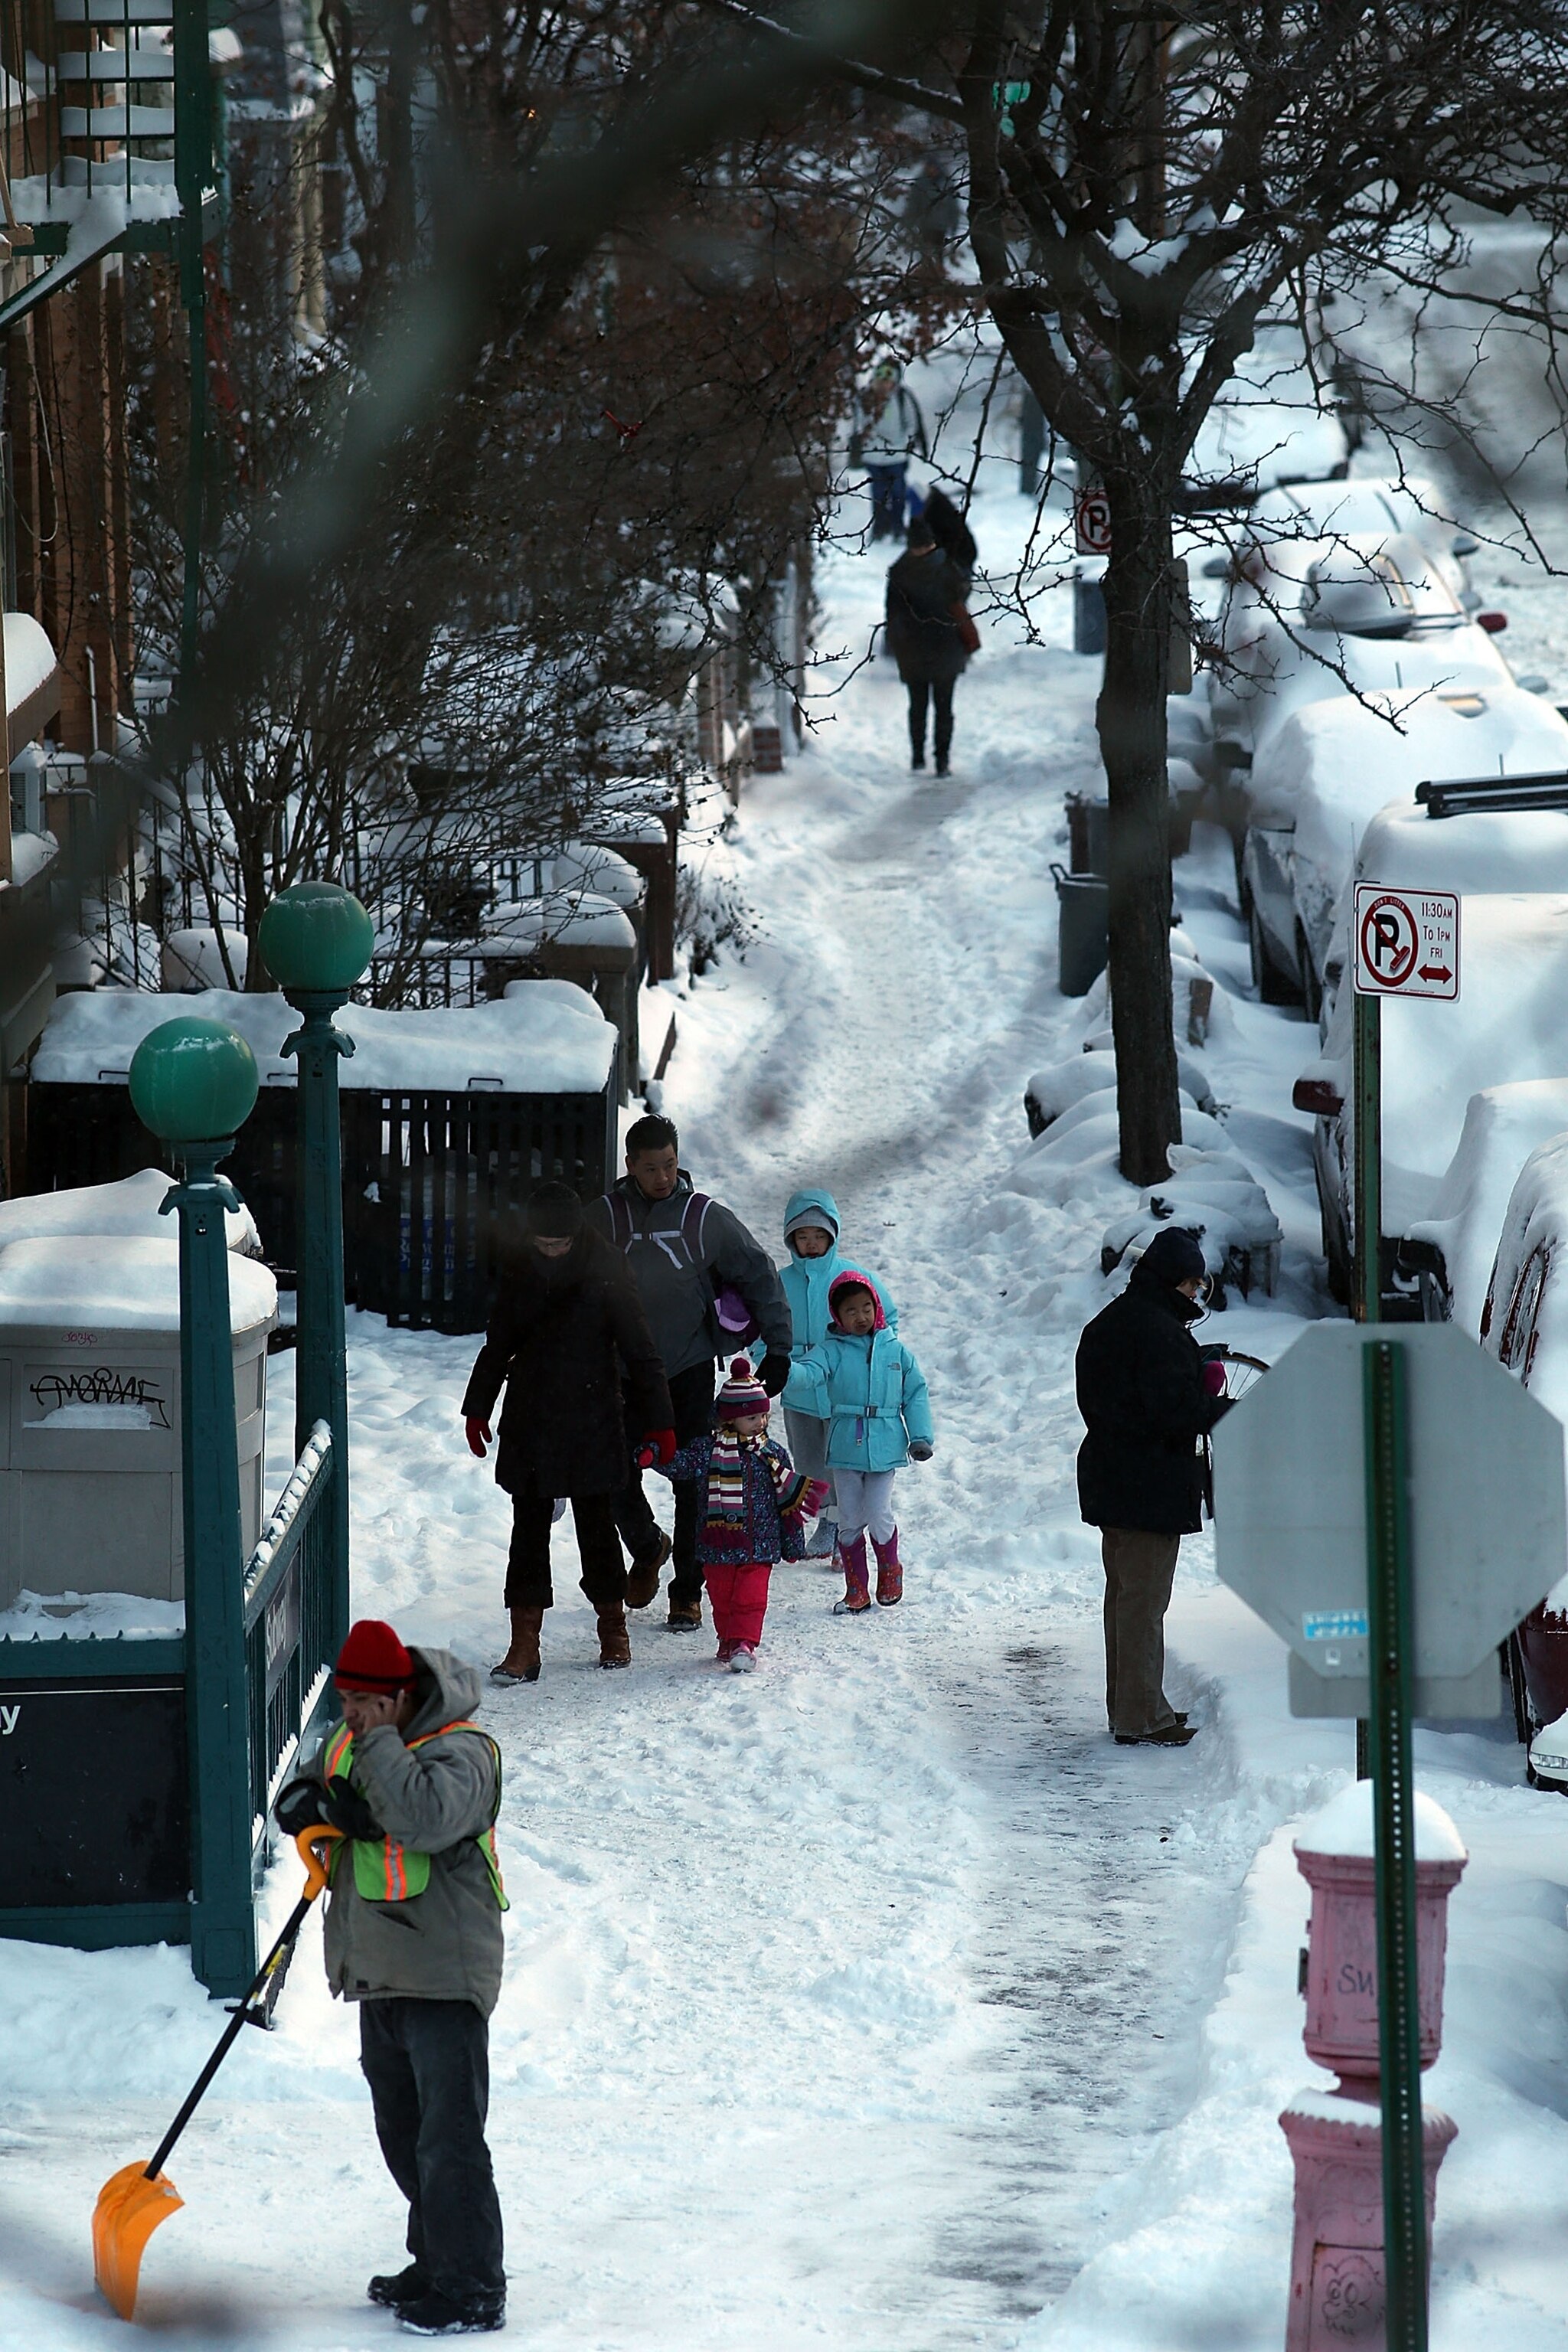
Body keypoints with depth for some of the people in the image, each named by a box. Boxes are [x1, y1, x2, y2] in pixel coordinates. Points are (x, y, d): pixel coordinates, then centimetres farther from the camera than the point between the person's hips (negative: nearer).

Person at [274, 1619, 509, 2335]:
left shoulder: (461, 1750, -15)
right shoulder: (349, 1740, 11)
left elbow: (423, 1817, -32)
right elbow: (294, 1803, 16)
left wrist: (380, 1742, -24)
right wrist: (324, 1804, -6)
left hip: (445, 1979, -9)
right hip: (379, 1975, 9)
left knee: (449, 2142, -8)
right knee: (403, 2135, 18)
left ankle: (474, 2295, -3)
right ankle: (435, 2266, 31)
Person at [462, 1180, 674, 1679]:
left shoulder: (605, 1272, -7)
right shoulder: (520, 1274, 3)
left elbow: (639, 1352, -4)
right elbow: (497, 1347, 18)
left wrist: (658, 1421, -4)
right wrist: (477, 1409, 22)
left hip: (594, 1426, -3)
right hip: (530, 1425, 3)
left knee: (597, 1526, 5)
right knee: (529, 1530, 1)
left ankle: (613, 1625, 24)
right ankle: (524, 1646, 1)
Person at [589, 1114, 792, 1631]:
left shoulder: (707, 1218, -5)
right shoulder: (605, 1218, -2)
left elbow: (759, 1274, 2)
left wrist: (777, 1348, -3)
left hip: (690, 1370, -1)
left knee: (692, 1483, -4)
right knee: (617, 1481, 1)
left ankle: (688, 1589, 8)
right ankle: (647, 1550, 32)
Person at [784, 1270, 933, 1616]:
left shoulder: (895, 1350, 4)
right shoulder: (833, 1350, 0)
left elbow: (915, 1394, 9)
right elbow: (811, 1373, -18)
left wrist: (920, 1437, 2)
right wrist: (784, 1371, -40)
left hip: (884, 1449, -1)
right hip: (845, 1449, 1)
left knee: (879, 1516, -6)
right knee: (849, 1520, 5)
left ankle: (889, 1571, 22)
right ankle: (856, 1589, 16)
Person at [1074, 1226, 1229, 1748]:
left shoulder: (1105, 1325, 13)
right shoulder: (1158, 1330, -18)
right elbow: (1177, 1408, -25)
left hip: (1110, 1478, 10)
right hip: (1152, 1484, -10)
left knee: (1125, 1593, 16)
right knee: (1144, 1598, -6)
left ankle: (1127, 1707, 25)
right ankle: (1141, 1717, -4)